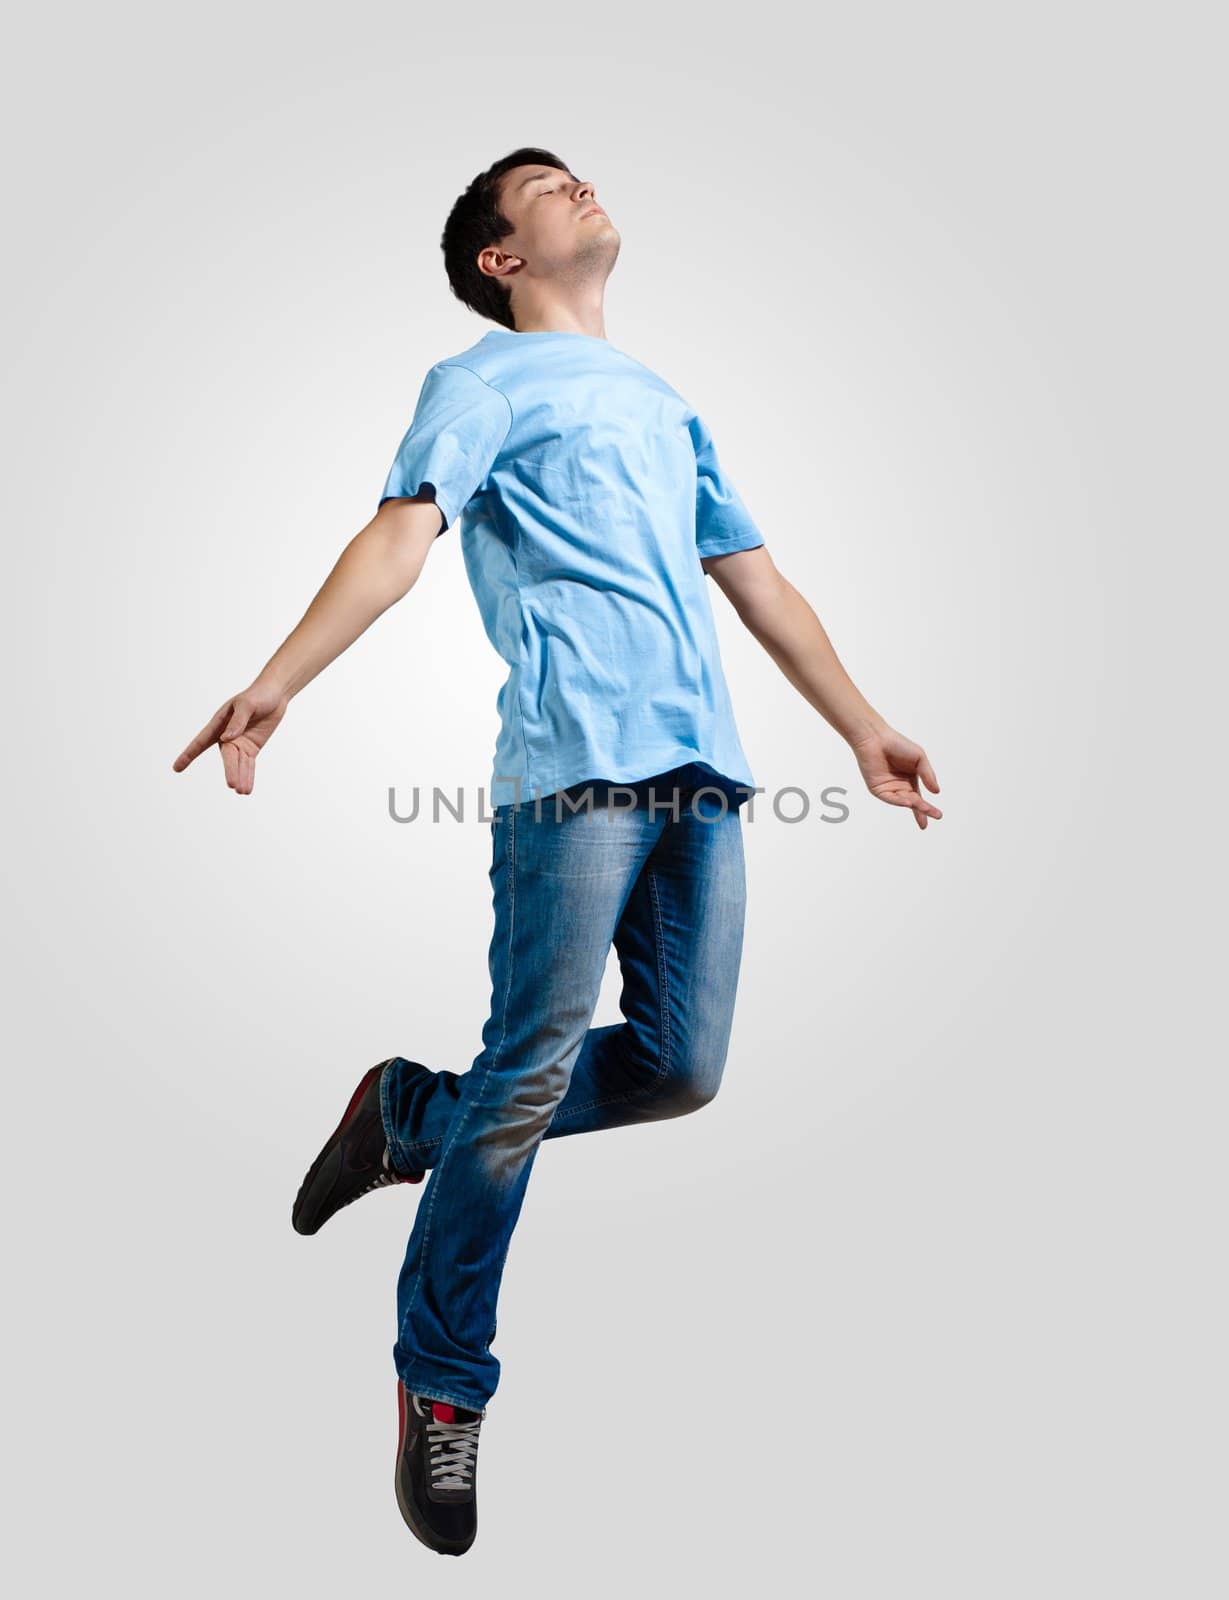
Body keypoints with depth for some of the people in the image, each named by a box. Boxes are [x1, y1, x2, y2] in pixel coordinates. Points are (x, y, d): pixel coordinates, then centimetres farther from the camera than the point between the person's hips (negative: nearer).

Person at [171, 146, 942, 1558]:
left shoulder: (667, 404, 30)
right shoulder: (485, 380, 10)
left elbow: (756, 578, 29)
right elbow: (404, 533, -6)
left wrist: (864, 728, 24)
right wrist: (275, 682, -22)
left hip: (704, 773, 7)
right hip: (577, 765, -6)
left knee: (679, 1070, 0)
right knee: (532, 1083, -8)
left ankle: (412, 1117, 20)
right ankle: (441, 1391, 9)